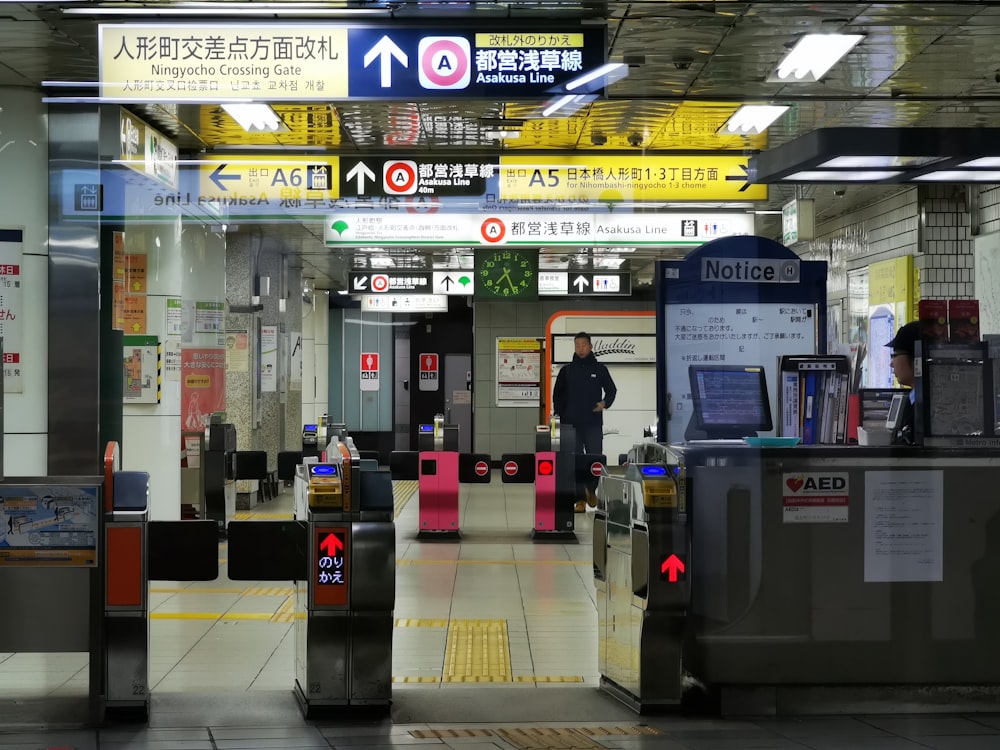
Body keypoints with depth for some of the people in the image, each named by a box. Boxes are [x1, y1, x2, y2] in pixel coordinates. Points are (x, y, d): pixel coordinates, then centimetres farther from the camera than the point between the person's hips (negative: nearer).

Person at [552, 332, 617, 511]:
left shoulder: (599, 369, 5)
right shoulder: (566, 371, 7)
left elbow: (611, 390, 12)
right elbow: (557, 395, 11)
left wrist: (605, 403, -8)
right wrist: (560, 417, 1)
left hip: (594, 424, -1)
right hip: (572, 424, 1)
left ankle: (591, 489, 25)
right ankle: (580, 499, 3)